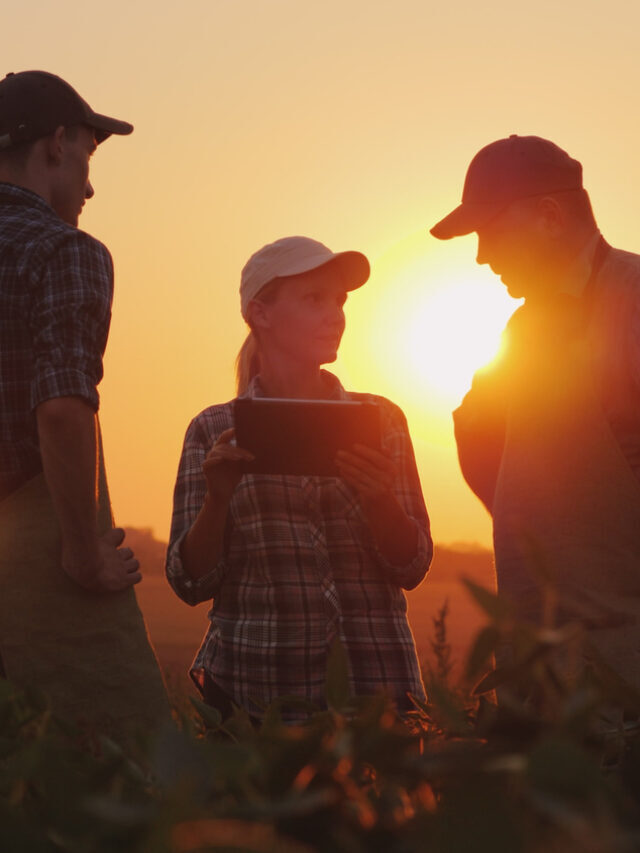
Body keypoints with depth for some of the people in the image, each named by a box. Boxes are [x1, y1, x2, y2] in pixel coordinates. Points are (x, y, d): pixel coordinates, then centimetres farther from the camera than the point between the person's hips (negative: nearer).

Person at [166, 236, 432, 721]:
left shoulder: (381, 420, 8)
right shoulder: (215, 431, 4)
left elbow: (412, 568, 2)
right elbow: (191, 583, 0)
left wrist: (379, 499, -17)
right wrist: (218, 499, -16)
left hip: (373, 682, 1)